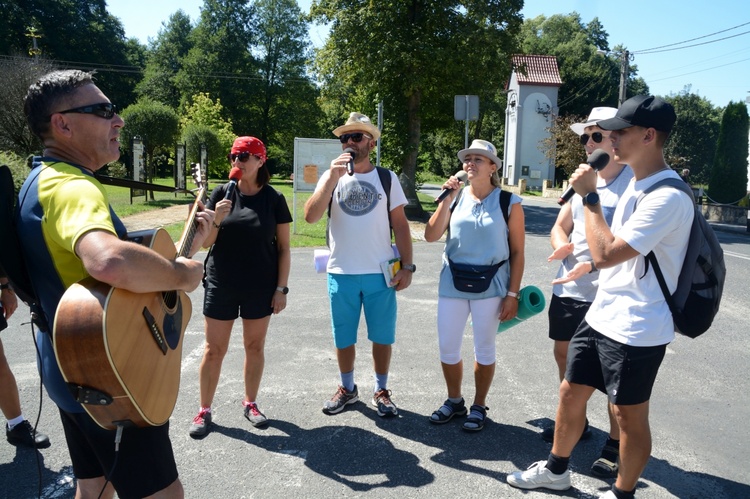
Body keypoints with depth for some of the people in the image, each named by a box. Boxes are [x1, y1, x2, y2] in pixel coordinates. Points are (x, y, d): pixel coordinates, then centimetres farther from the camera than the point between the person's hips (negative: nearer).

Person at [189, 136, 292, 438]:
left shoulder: (274, 199, -3)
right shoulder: (222, 193, -1)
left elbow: (283, 248, -1)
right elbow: (205, 242, 1)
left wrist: (281, 288, -5)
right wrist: (217, 219, -18)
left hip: (260, 288, 0)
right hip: (220, 285, 1)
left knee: (255, 347, 12)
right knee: (214, 349, 7)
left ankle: (250, 403, 30)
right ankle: (204, 410, 22)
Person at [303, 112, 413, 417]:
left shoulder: (387, 178, 2)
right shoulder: (331, 177, 3)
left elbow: (400, 225, 2)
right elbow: (310, 217, -12)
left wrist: (407, 266, -4)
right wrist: (333, 178, -20)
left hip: (381, 273, -1)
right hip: (341, 274, 1)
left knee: (382, 336, 9)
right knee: (343, 338, 13)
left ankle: (381, 391, 29)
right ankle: (347, 388, 34)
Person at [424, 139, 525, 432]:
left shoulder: (509, 202, -5)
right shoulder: (455, 197, 2)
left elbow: (517, 252, -3)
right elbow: (430, 236, -8)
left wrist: (513, 294, -7)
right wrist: (447, 199, -14)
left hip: (490, 286, -3)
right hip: (452, 283, 3)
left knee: (484, 350, 10)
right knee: (447, 348, 9)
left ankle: (479, 407, 29)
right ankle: (454, 401, 31)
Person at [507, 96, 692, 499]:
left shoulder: (668, 197, -22)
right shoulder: (635, 182, 10)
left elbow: (605, 254, -27)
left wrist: (589, 196, -19)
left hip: (635, 330, -9)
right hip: (600, 316, 9)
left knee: (629, 416, 9)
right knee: (570, 393, 18)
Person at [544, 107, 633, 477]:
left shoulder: (635, 183, -13)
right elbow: (560, 227, 16)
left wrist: (590, 265, -27)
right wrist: (560, 246, -5)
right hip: (567, 289, 8)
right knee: (564, 354, 18)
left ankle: (616, 445, 19)